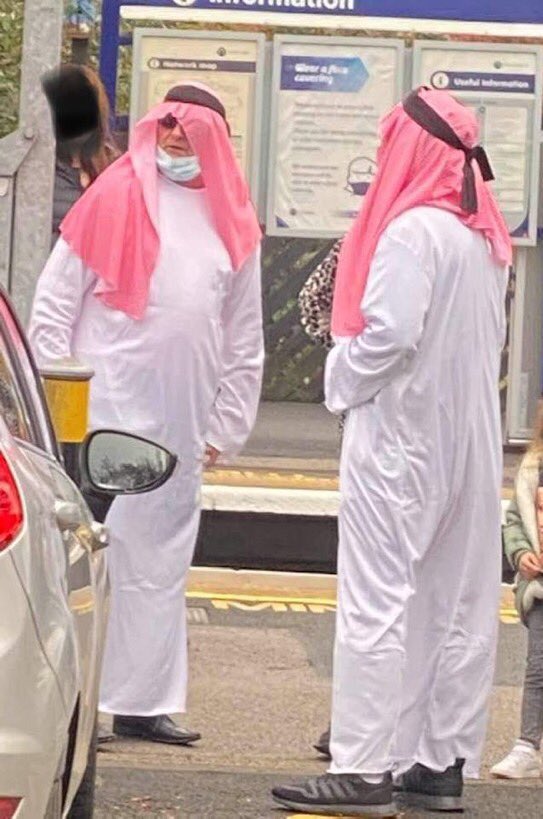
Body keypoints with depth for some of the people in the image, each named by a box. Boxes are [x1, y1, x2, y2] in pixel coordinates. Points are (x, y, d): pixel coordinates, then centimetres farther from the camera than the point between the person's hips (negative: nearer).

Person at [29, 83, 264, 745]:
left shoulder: (233, 224, 12)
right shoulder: (114, 198, 1)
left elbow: (243, 342, 16)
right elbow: (55, 302, 1)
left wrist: (225, 428, 11)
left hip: (180, 428, 4)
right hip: (104, 412, -4)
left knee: (160, 565, 8)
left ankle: (143, 702, 14)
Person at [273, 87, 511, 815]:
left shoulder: (414, 230, -16)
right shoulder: (487, 236, 11)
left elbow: (390, 331, -23)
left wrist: (343, 380, -5)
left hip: (399, 436, -9)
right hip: (470, 445, 9)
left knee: (377, 602, -7)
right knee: (457, 605, 10)